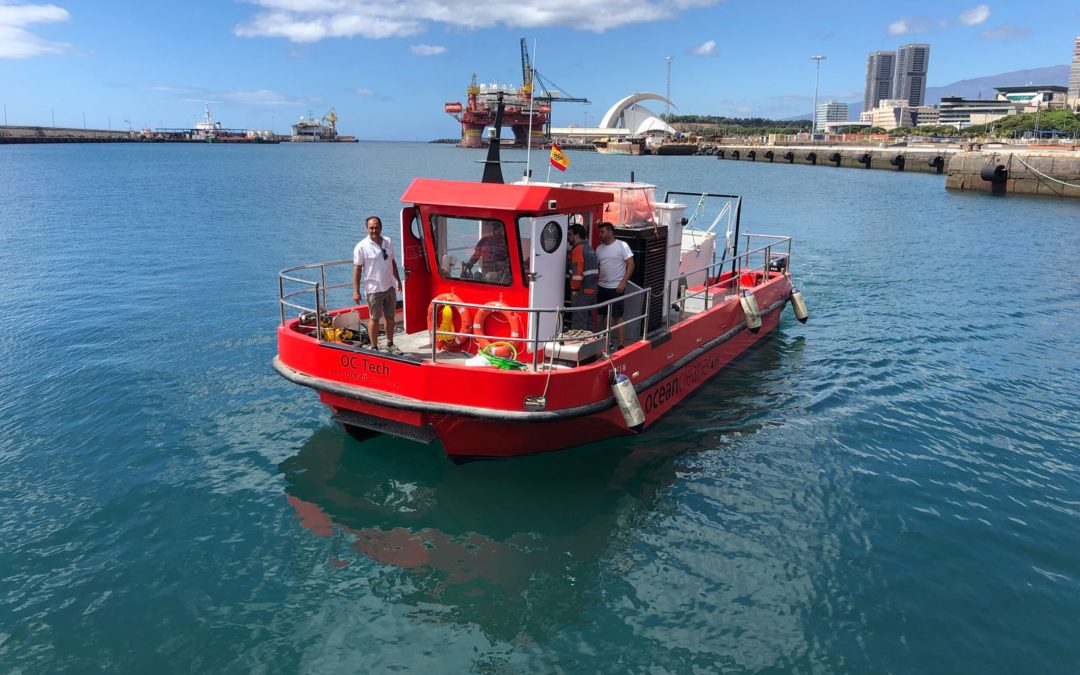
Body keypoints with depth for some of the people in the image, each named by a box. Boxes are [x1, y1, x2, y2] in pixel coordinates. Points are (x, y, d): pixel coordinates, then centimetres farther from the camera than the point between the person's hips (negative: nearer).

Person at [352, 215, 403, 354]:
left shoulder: (388, 242, 4)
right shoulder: (362, 246, -12)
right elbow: (357, 269, -12)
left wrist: (398, 280, 18)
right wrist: (356, 291, -15)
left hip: (390, 287, 5)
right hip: (374, 289, -5)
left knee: (390, 317, 15)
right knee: (374, 319, 4)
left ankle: (390, 344, 30)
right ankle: (374, 348, 14)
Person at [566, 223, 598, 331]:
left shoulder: (578, 249, -13)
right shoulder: (590, 248, 16)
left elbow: (577, 271, -21)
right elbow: (596, 269, 20)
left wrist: (574, 289, -15)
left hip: (581, 292, -9)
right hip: (592, 290, 9)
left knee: (579, 322, -6)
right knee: (589, 319, 16)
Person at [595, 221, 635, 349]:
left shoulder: (622, 246, -7)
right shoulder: (599, 248, 10)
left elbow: (631, 265, -10)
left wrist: (623, 282, -16)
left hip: (616, 288, -6)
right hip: (602, 287, 6)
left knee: (617, 316, -4)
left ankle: (620, 344, 0)